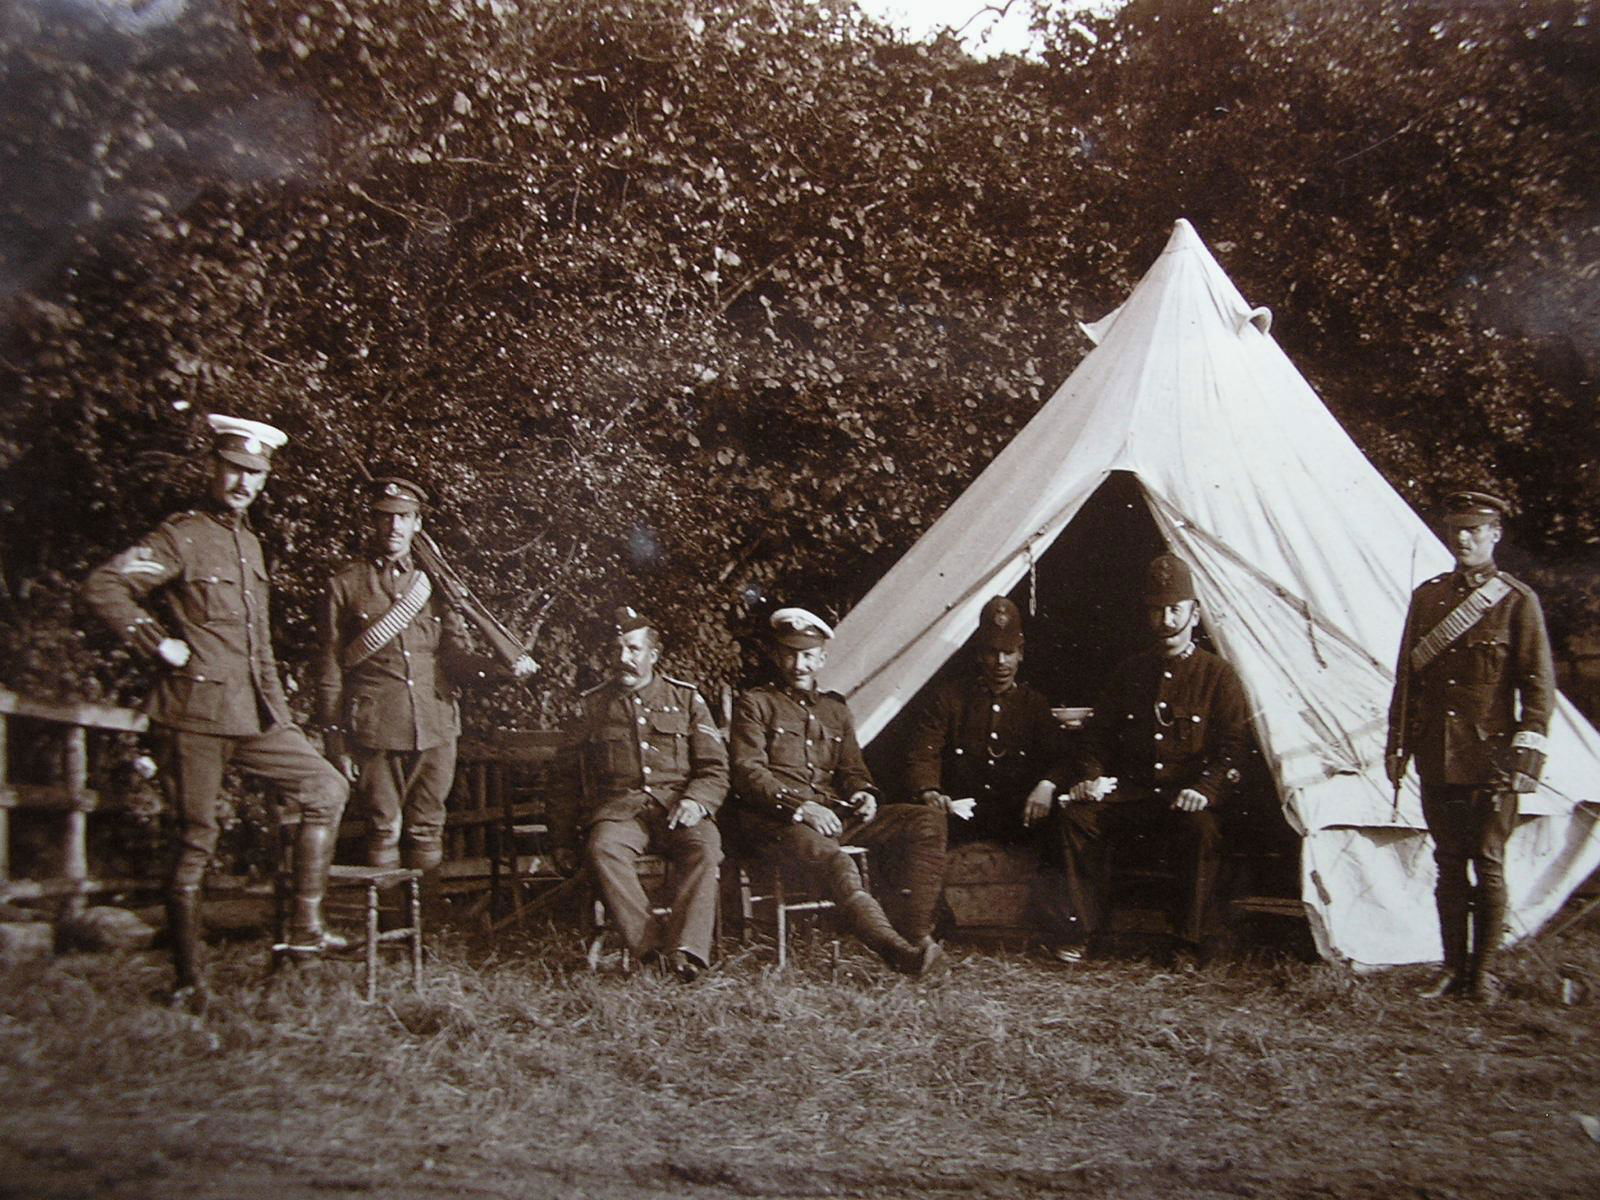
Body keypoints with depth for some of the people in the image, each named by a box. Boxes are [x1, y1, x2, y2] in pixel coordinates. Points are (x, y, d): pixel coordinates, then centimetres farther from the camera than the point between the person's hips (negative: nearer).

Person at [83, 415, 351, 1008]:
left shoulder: (249, 542, 17)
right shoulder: (182, 536, -9)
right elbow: (103, 586, -21)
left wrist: (279, 710, 19)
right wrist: (158, 643, -17)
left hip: (254, 714, 8)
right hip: (196, 712, -8)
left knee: (328, 789, 5)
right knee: (196, 838, 0)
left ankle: (305, 927, 12)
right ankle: (188, 979, 12)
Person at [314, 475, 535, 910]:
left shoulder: (434, 582, 12)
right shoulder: (345, 585, 3)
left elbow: (455, 656, 9)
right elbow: (329, 672, 2)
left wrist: (501, 664, -11)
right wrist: (336, 742, -3)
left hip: (435, 727, 3)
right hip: (376, 730, -3)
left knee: (427, 829, 9)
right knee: (384, 830, 3)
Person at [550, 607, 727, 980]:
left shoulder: (685, 699, 15)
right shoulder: (593, 705, 17)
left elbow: (715, 768, 10)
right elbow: (566, 777, 22)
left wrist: (694, 800, -11)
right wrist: (562, 838, 13)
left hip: (676, 806, 0)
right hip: (618, 809, 1)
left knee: (704, 845, -34)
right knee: (602, 847, -34)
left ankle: (686, 950, -38)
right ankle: (653, 947, -35)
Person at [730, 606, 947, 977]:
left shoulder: (835, 709, 28)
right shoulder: (754, 704, 10)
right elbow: (747, 773, -3)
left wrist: (864, 793, -1)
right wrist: (801, 807, -17)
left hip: (836, 814, 6)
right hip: (779, 820, -6)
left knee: (928, 819, -15)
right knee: (834, 862, -38)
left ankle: (917, 934, -25)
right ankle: (898, 952, -46)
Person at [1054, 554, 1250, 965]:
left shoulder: (1218, 675, 3)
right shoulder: (1131, 671, 15)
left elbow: (1233, 746, -4)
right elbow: (1099, 731, 18)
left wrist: (1206, 789, -20)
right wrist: (1092, 776, -1)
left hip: (1188, 798, -3)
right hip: (1130, 793, 4)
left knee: (1202, 829, -36)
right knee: (1076, 813, -23)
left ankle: (1192, 942, -19)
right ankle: (1084, 929, -12)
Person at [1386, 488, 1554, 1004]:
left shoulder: (1518, 600, -1)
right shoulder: (1427, 596, 9)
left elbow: (1538, 684, -3)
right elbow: (1406, 676, 13)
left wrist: (1527, 755, -10)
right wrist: (1396, 744, 10)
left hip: (1490, 757, -3)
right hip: (1435, 758, 3)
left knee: (1488, 865, 3)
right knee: (1448, 864, 9)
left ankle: (1482, 970, 16)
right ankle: (1452, 967, 19)